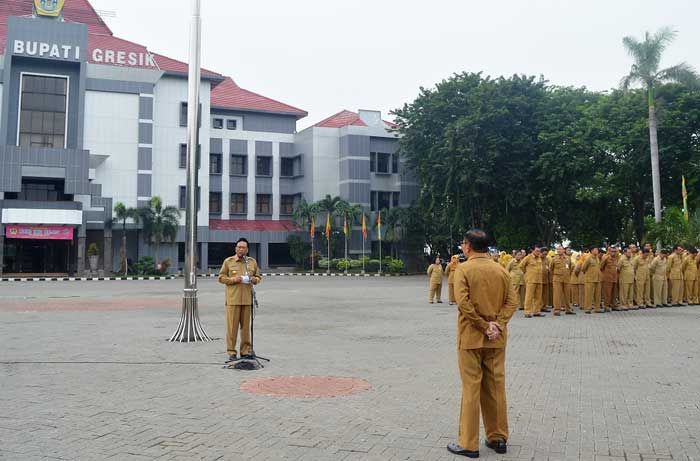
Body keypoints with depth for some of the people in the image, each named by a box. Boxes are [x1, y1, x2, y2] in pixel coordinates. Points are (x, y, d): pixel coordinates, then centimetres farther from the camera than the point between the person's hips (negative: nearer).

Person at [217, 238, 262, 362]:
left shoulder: (252, 262, 12)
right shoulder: (228, 261, 5)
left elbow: (258, 277, 19)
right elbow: (221, 277, 4)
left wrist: (254, 279, -4)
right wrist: (233, 279, -12)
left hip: (247, 299, 3)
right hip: (233, 299, -2)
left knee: (246, 326, 6)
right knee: (232, 326, -3)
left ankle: (246, 351, 15)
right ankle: (231, 352, 4)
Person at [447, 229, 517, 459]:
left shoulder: (464, 269, -9)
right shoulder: (501, 270, 6)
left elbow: (463, 303, -20)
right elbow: (512, 302, -1)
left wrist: (484, 326, -13)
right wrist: (497, 325, -8)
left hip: (471, 337, -4)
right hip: (496, 339, 5)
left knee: (471, 388, 1)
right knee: (496, 387, 13)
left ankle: (468, 444, 7)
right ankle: (498, 438, 22)